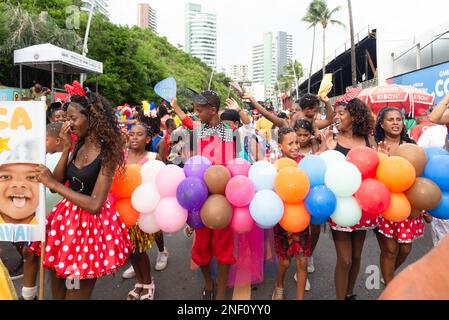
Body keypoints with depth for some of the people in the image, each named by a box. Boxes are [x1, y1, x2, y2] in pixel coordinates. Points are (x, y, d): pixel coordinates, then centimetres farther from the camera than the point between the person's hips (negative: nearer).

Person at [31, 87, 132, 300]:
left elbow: (95, 204, -22)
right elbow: (57, 183, -1)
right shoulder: (79, 146, 2)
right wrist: (66, 148, -9)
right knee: (57, 283, 21)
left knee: (77, 292, 10)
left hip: (91, 223, -6)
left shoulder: (107, 153, -17)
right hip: (67, 215, 7)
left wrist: (53, 184, -19)